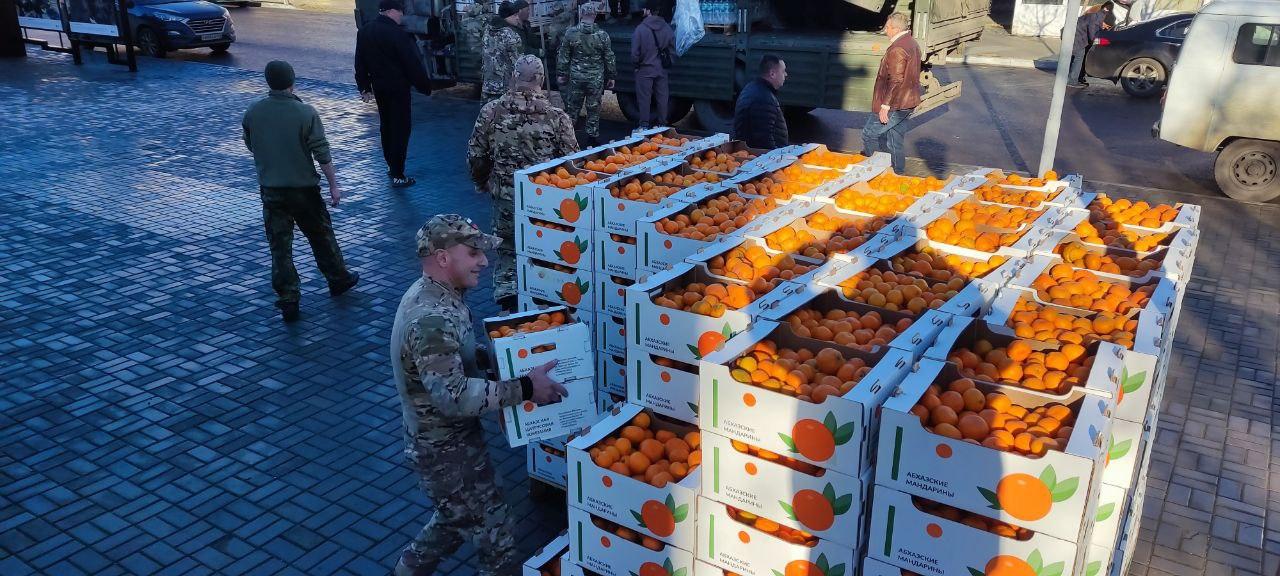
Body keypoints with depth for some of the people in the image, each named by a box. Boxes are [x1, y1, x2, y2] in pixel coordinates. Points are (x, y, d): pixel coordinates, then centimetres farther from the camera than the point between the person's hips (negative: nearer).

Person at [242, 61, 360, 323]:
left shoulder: (252, 113, -3)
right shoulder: (305, 113, -13)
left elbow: (250, 146, 12)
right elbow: (322, 154, -13)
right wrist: (333, 185, -5)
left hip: (270, 190, 2)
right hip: (304, 188, -2)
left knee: (279, 246, 7)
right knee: (321, 235, 17)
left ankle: (288, 301, 8)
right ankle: (338, 279, 33)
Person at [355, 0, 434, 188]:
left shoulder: (363, 32, 4)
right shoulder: (398, 34, -20)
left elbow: (360, 63, 11)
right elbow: (414, 64, -17)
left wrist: (364, 87, 19)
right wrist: (426, 86, -6)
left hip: (379, 87, 7)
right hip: (399, 88, -7)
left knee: (386, 126, 21)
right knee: (400, 130, -2)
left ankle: (391, 165, 35)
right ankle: (398, 176, -1)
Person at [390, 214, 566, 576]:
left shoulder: (433, 295, 2)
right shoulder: (431, 318, -30)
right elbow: (454, 396, -35)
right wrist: (524, 388, -31)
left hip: (450, 438, 10)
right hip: (446, 450, -10)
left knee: (455, 518, 29)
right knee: (495, 535, 4)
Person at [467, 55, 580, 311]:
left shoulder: (491, 111, -8)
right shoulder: (557, 117, -12)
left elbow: (476, 155, -2)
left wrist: (482, 182, 18)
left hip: (505, 195, 1)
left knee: (507, 248, 19)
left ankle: (506, 296, 8)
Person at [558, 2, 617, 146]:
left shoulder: (571, 33, -5)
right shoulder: (602, 35, -6)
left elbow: (563, 56, 0)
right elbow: (609, 58, 0)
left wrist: (561, 74, 9)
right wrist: (611, 76, 10)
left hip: (576, 76, 1)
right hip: (596, 78, -1)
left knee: (572, 107, 11)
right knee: (593, 109, 8)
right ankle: (592, 136, 14)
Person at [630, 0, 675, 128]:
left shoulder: (641, 29, -15)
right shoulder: (667, 28, -1)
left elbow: (635, 53, -12)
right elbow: (672, 51, 5)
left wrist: (636, 63, 7)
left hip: (645, 70, -4)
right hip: (662, 70, 4)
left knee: (644, 99, 5)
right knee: (662, 98, 12)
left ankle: (644, 126, 9)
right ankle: (662, 125, 20)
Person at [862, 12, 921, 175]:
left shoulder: (897, 49, -20)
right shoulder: (912, 44, 13)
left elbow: (896, 81, -25)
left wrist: (885, 105, -22)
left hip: (894, 105, -10)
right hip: (907, 103, 10)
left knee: (869, 134, 3)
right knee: (895, 143, 16)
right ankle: (898, 172, 21)